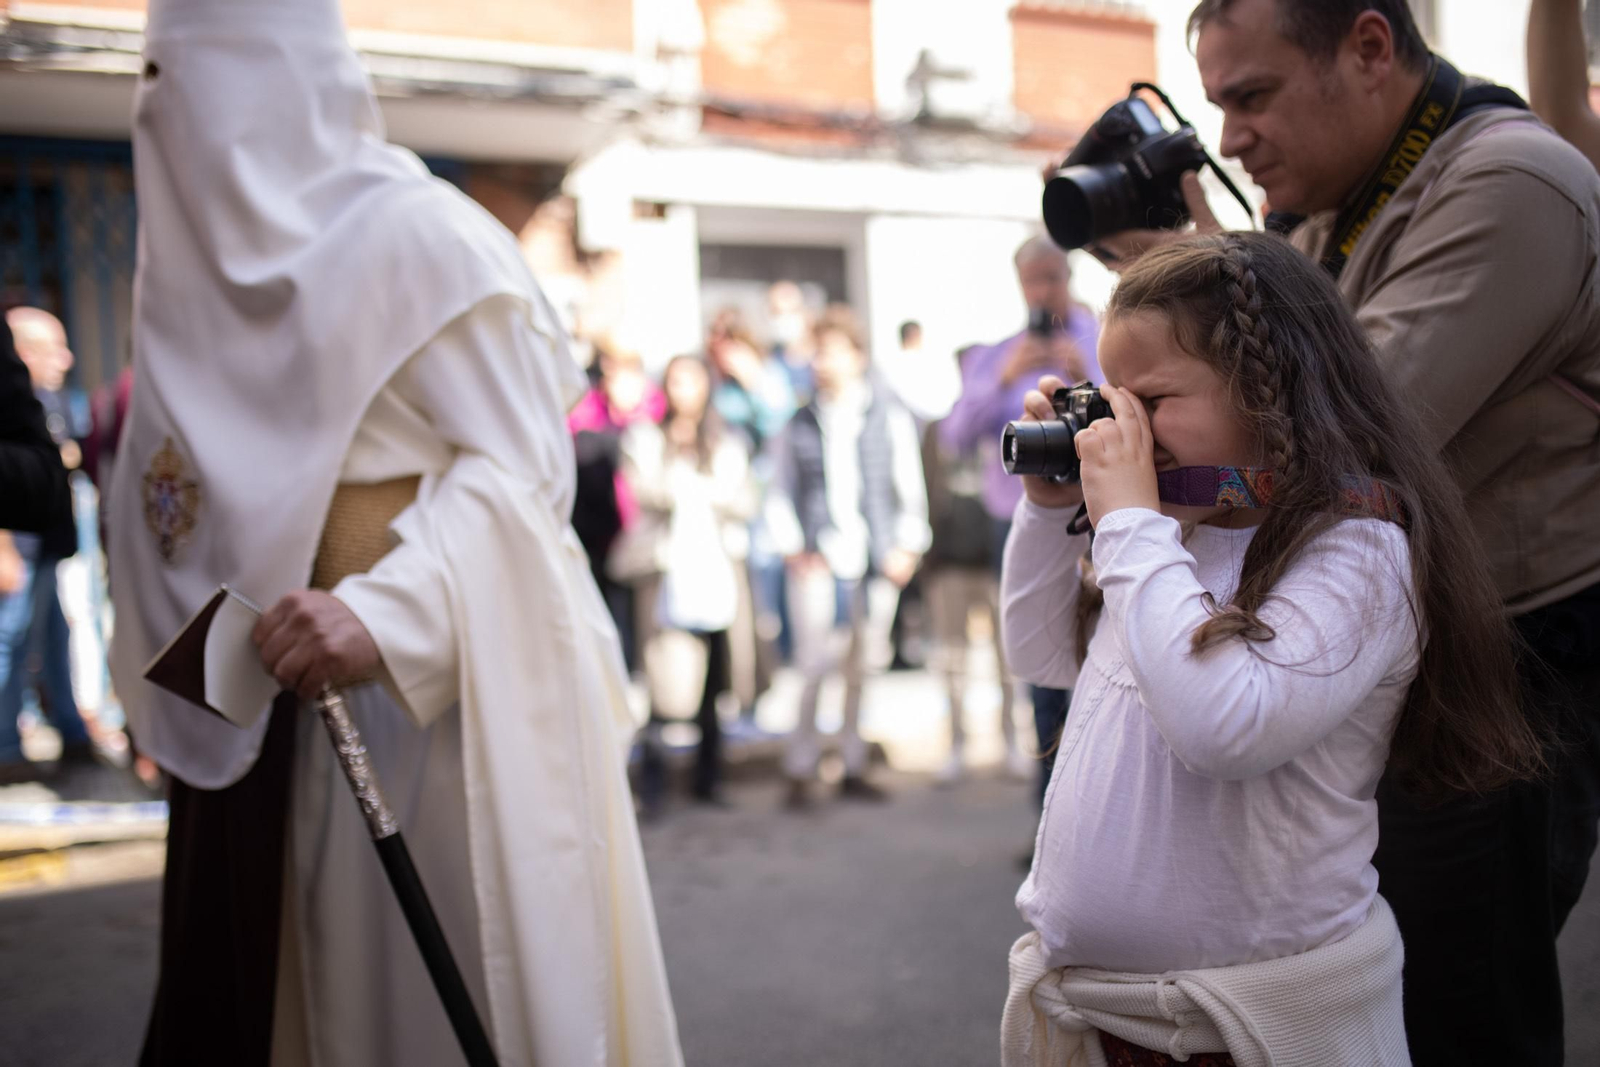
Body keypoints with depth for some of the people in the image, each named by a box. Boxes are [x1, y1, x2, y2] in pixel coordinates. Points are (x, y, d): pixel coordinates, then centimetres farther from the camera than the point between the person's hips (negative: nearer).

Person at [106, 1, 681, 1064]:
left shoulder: (418, 231, -11)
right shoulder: (214, 251, 13)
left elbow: (518, 465, -16)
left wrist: (387, 613, -30)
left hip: (445, 687, -7)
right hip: (266, 700, 7)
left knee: (453, 979, -1)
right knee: (330, 967, 10)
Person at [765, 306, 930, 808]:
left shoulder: (890, 418, 8)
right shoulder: (799, 425, 9)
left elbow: (911, 488, 11)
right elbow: (779, 494, 13)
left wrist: (908, 546, 3)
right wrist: (793, 548, 3)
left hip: (876, 560, 1)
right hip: (819, 561, -1)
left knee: (863, 668, 5)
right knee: (815, 666, -10)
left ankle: (853, 769, 16)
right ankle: (800, 771, 0)